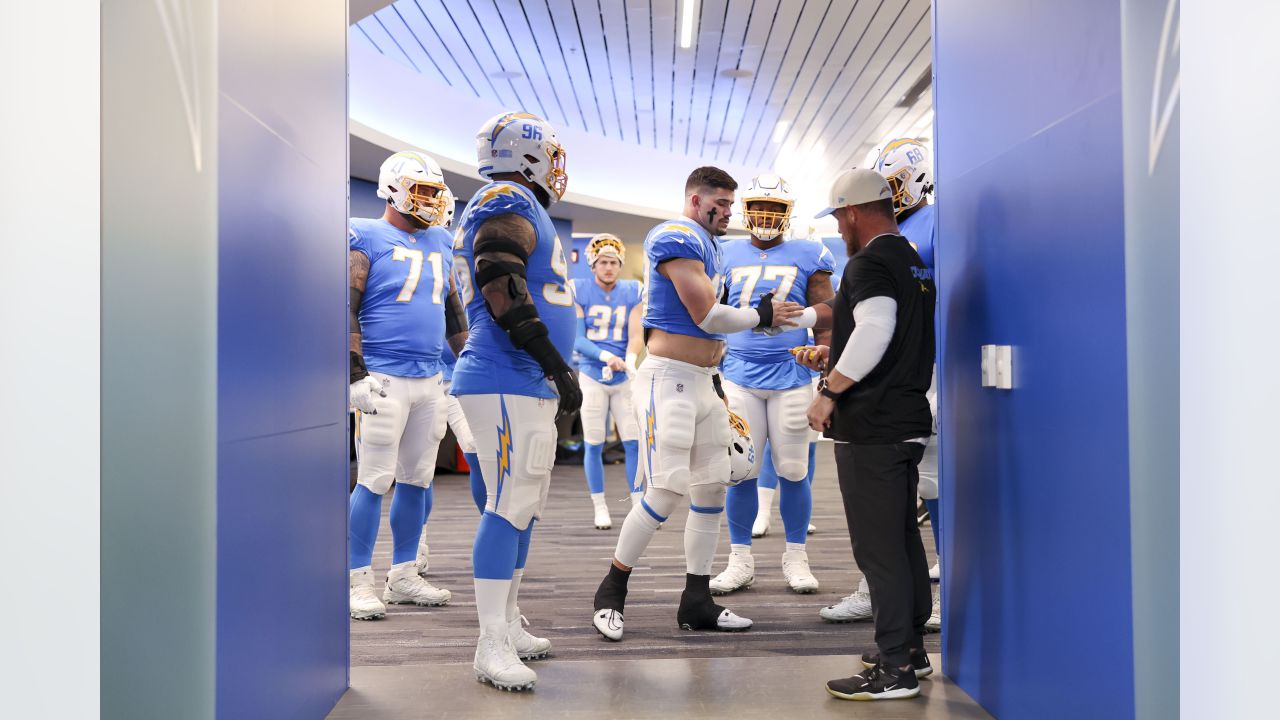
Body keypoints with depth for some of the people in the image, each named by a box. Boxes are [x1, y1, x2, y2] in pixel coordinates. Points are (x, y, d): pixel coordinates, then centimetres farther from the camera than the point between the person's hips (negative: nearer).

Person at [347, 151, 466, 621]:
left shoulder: (442, 244, 15)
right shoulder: (366, 238, -5)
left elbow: (454, 313, 22)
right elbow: (346, 311, -9)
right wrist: (357, 375, -15)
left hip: (431, 381, 7)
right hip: (383, 380, -7)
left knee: (417, 481, 10)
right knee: (374, 481, -4)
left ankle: (403, 577, 21)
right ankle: (359, 583, 6)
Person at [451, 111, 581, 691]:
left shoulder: (515, 207, 22)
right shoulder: (508, 201, -10)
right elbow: (505, 294, -21)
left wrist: (554, 372, 24)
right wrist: (557, 365, -21)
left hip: (531, 385, 11)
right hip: (507, 383, -11)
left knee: (523, 509, 14)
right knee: (509, 507, -10)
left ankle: (508, 625, 23)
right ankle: (492, 645, -4)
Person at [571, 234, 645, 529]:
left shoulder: (633, 292, 2)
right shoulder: (578, 292, -3)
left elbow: (635, 335, -3)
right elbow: (576, 339, -7)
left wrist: (629, 361, -24)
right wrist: (605, 355, -23)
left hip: (624, 378, 1)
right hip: (591, 375, -1)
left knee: (634, 442, -2)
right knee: (594, 445, 4)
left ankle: (639, 505, 9)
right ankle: (600, 508, 16)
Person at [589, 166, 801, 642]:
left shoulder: (710, 246, 19)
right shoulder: (678, 238, -12)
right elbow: (708, 317, -16)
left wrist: (714, 375, 18)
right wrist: (761, 315, -2)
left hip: (703, 381, 10)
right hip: (669, 379, -10)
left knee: (712, 491, 9)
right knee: (666, 493, -12)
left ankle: (697, 603, 17)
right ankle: (612, 590, 6)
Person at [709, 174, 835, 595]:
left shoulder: (808, 257, 6)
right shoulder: (727, 256, 10)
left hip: (791, 375, -1)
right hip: (739, 376, 1)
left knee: (793, 471, 4)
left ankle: (795, 559, 19)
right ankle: (740, 561, 14)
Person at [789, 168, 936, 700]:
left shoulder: (870, 262, -12)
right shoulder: (914, 263, 18)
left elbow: (875, 330, -27)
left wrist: (829, 391, -20)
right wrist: (834, 357, 28)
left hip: (871, 430, -10)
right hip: (908, 422, 10)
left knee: (877, 548, -5)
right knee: (903, 538, 16)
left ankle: (894, 670, 1)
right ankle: (910, 648, 27)